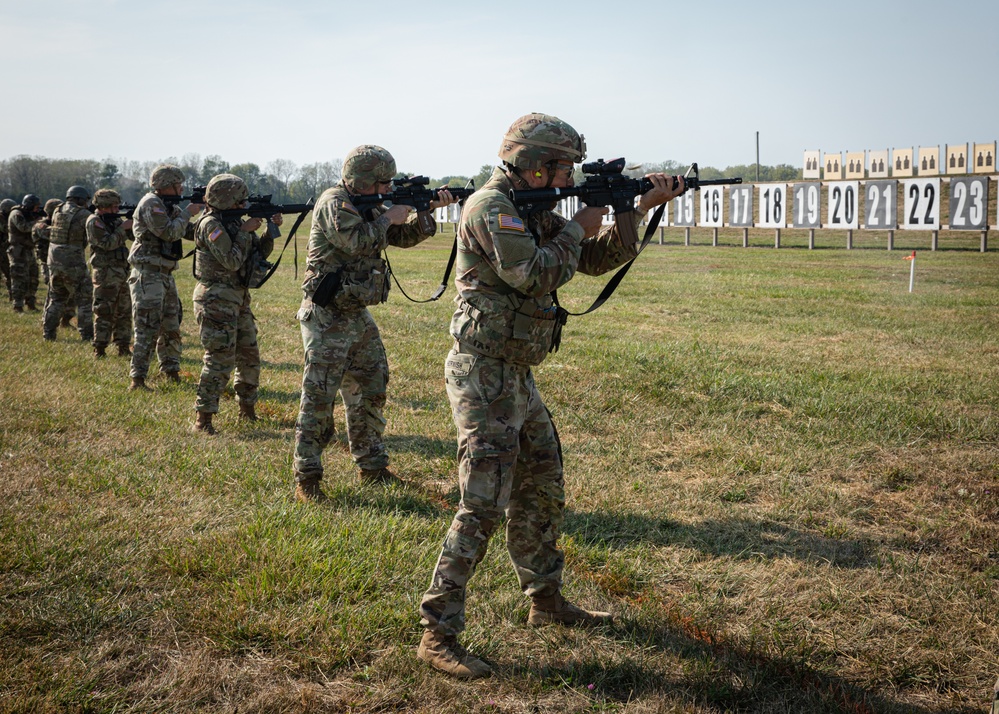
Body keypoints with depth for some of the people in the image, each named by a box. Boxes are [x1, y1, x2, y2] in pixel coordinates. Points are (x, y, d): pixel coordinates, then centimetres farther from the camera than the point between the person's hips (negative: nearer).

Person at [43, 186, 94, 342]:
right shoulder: (83, 214, -10)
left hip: (54, 261, 6)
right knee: (84, 299, 3)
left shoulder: (57, 211, 9)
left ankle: (48, 332, 17)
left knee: (56, 298, 17)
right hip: (74, 264, -6)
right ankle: (87, 334, 1)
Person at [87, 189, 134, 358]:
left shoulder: (115, 220, 14)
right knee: (104, 312, -7)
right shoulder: (94, 222, -9)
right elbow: (108, 243, -19)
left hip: (121, 272, 8)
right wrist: (123, 228, -16)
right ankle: (99, 349, -3)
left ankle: (123, 347, 16)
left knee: (124, 312, 10)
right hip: (105, 274, -8)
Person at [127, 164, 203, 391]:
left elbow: (192, 232, 15)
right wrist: (188, 212, -10)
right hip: (148, 276, -10)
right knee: (147, 329, -11)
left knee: (171, 328, 15)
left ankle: (172, 372, 25)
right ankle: (137, 379, -10)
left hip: (165, 276, 10)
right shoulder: (151, 204, -13)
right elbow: (169, 232, -21)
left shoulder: (170, 206, 16)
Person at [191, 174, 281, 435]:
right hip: (217, 300, -9)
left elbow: (259, 253, 15)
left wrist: (271, 229, 2)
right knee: (220, 360, -12)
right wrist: (245, 231, -15)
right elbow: (232, 262, -21)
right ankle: (202, 419, -7)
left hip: (238, 299, 9)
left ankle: (248, 409, 29)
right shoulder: (211, 224, -14)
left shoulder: (236, 221, 12)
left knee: (249, 356, 15)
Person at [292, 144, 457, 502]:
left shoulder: (368, 207, 14)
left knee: (370, 393, 13)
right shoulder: (333, 203, -13)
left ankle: (372, 467, 24)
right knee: (319, 397, -7)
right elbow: (357, 242, -27)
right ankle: (306, 478, -2)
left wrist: (428, 210, 0)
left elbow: (405, 237, 15)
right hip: (327, 318, -9)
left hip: (358, 317, 9)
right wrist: (388, 218, -13)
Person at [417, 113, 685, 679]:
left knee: (543, 492, 18)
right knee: (484, 505, -12)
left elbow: (597, 259, 18)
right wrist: (579, 227, -10)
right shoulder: (491, 207, -15)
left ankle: (547, 601, 34)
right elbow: (533, 275, -26)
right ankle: (439, 634, -7)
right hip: (485, 375, -10)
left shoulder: (534, 212, 14)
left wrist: (644, 207, 9)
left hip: (517, 377, 10)